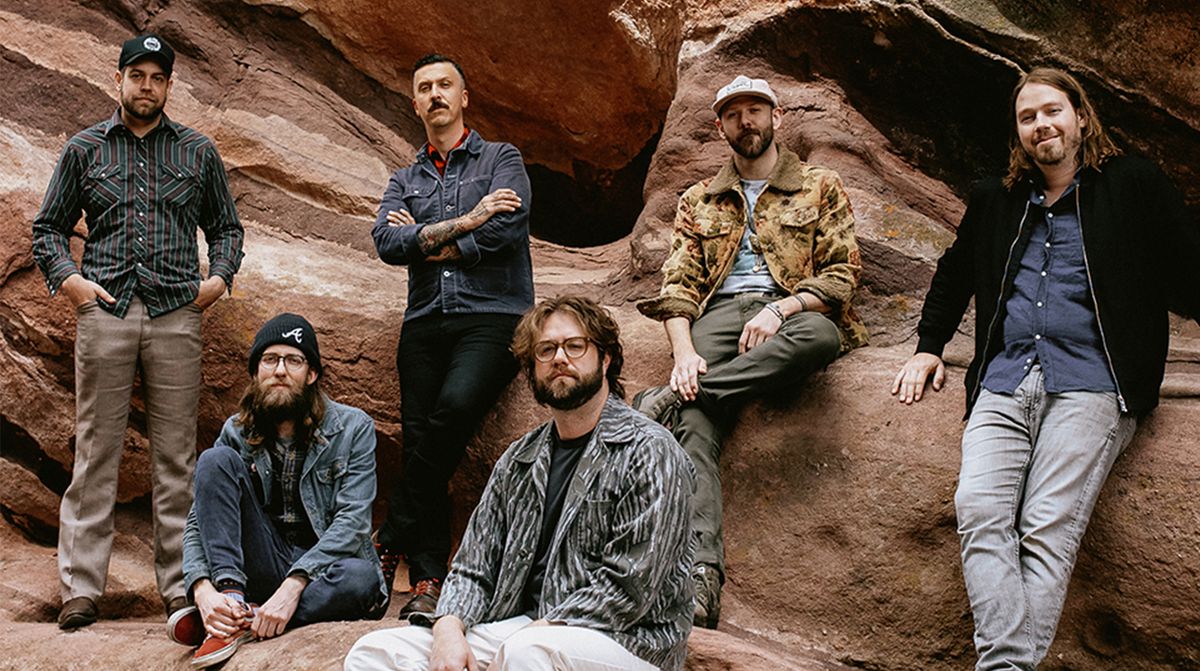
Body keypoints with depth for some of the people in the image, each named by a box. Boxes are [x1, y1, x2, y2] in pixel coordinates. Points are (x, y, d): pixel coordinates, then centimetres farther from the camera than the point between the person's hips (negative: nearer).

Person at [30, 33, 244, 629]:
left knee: (176, 456, 2)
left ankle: (180, 583, 9)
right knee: (96, 452, 0)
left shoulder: (198, 152, 14)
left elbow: (225, 226, 20)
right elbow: (49, 226, 15)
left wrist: (219, 277, 3)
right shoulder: (84, 149, 13)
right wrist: (66, 277, -2)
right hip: (104, 312, 0)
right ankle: (80, 586, 5)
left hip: (175, 314, 1)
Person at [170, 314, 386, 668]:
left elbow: (353, 520, -15)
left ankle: (243, 620, -24)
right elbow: (199, 522, -2)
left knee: (361, 577, -38)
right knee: (215, 460, -15)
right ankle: (233, 603, -28)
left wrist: (293, 586, -28)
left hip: (324, 567, -2)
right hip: (265, 567, 2)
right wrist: (203, 590, -23)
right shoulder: (237, 434, 3)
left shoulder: (352, 427, -5)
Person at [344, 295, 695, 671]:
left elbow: (627, 587, -13)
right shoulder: (518, 461, 15)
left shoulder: (651, 453, -5)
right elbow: (474, 567, 12)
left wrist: (535, 632, -17)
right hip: (520, 628, 6)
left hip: (627, 639, -6)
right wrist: (449, 629, -9)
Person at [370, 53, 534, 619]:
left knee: (454, 406, -29)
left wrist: (426, 243, 2)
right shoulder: (405, 181, 23)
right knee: (419, 439, -9)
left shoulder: (502, 160, 13)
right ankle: (427, 581, -5)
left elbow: (505, 232, -6)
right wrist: (464, 222, -6)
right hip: (425, 320, 4)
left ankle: (390, 545, -18)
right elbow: (387, 242, 2)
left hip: (492, 316, -4)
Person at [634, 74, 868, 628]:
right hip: (718, 316, 1)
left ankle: (666, 401, -36)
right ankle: (702, 574, -42)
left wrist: (780, 309, -11)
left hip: (791, 312, -1)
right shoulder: (699, 202, 24)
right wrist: (684, 352, -9)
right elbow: (676, 285, 12)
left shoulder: (820, 187, 18)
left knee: (820, 334, -41)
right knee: (697, 427, -30)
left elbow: (842, 274, 7)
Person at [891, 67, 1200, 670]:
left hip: (1089, 383, -3)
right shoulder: (996, 201, 23)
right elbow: (953, 276, 37)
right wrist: (928, 347, 27)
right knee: (979, 511, -21)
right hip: (1004, 383, 3)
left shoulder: (1133, 186, 13)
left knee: (1047, 529, -20)